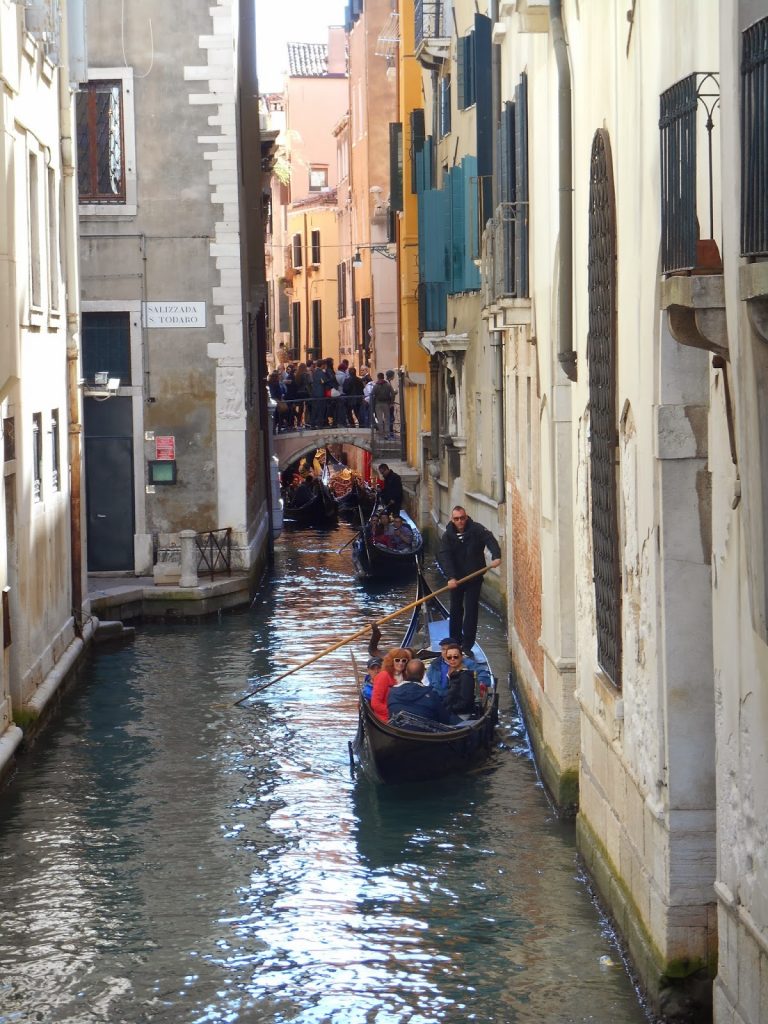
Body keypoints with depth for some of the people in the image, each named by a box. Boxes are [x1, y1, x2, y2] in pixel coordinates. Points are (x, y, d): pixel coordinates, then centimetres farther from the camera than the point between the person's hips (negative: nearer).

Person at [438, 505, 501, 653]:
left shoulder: (476, 529, -11)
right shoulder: (448, 535, -6)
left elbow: (490, 540, -26)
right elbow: (444, 557, -16)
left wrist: (496, 556, -47)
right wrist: (451, 577, -30)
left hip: (474, 577, -2)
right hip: (456, 578, 2)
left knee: (471, 610, -5)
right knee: (455, 610, 11)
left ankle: (467, 645, -3)